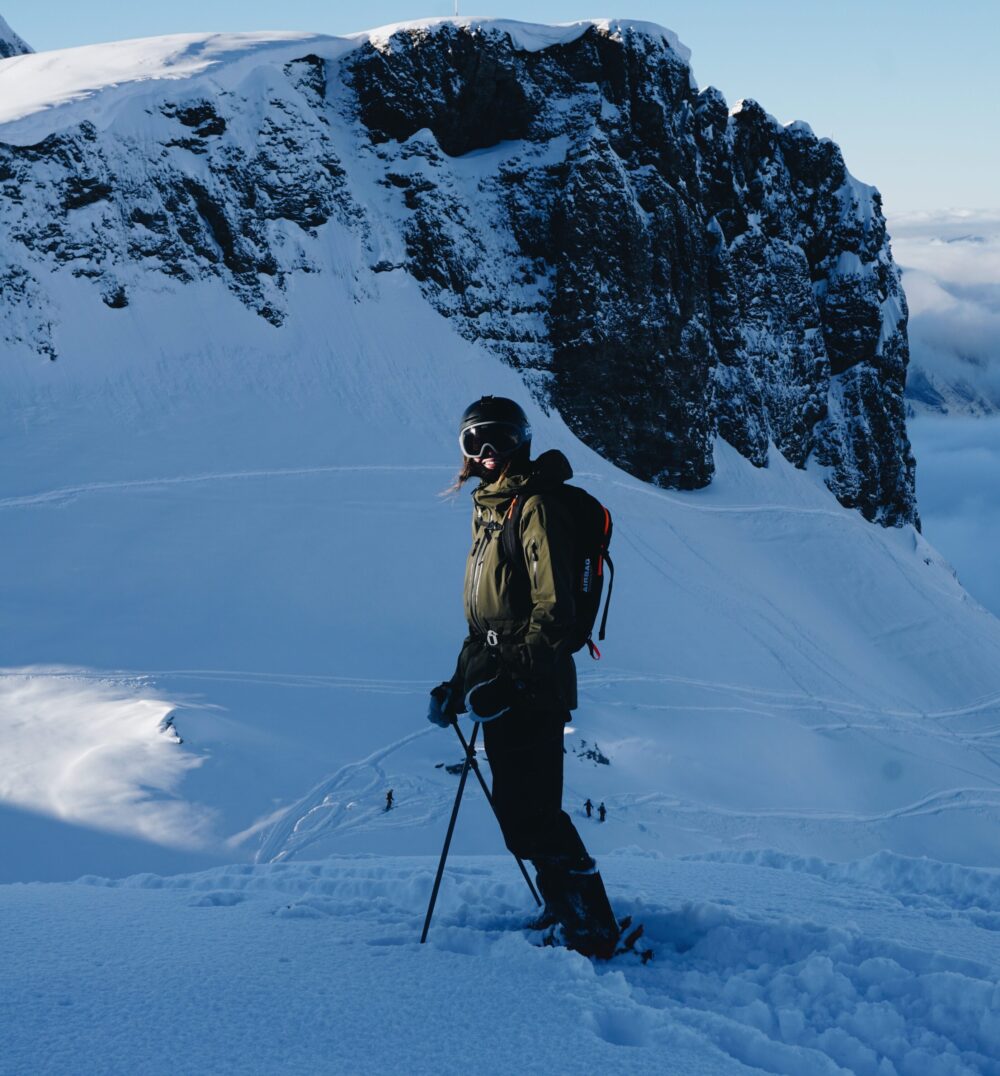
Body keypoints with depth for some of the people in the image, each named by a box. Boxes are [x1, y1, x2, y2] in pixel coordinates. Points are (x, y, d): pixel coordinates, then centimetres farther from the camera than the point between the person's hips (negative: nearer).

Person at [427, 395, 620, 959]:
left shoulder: (536, 506, -11)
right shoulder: (489, 508, 17)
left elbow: (553, 610, -17)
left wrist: (511, 678, -23)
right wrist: (462, 681, 19)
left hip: (532, 690, -9)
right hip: (500, 686, 9)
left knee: (532, 811, -10)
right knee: (516, 810, 12)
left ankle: (594, 929, -3)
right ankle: (566, 909, 24)